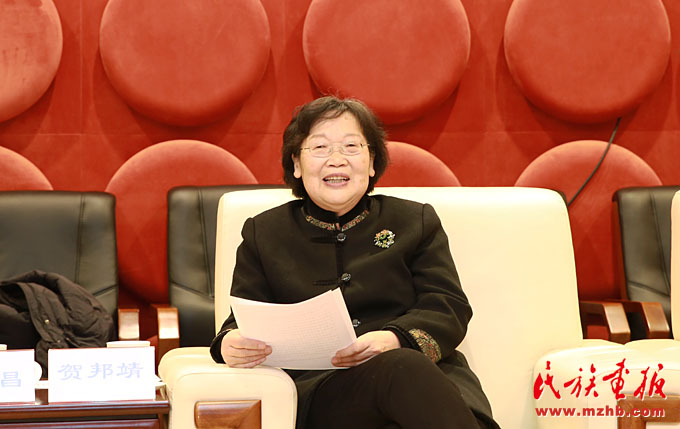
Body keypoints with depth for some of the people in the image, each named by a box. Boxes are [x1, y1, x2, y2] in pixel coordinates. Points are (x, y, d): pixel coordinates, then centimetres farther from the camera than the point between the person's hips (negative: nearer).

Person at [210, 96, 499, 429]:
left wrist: (395, 339, -14)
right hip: (318, 387, -1)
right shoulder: (263, 233, 22)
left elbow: (449, 307, 9)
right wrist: (230, 344, -12)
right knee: (403, 369, -37)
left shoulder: (416, 221, 20)